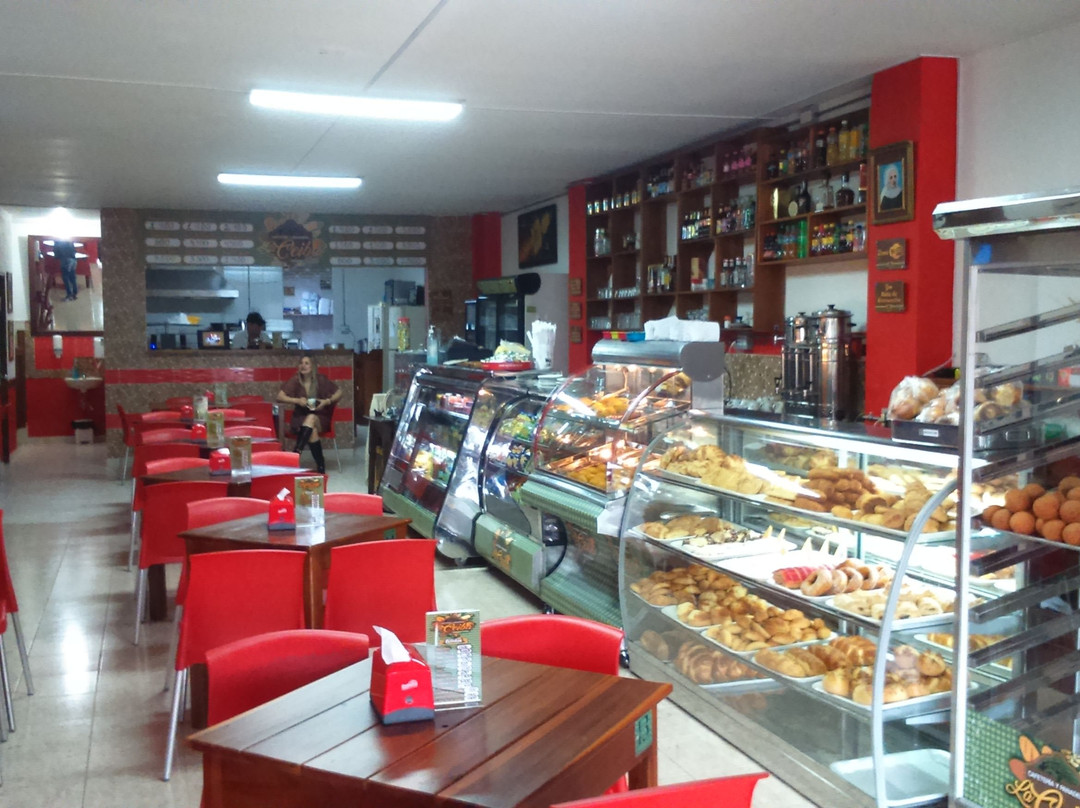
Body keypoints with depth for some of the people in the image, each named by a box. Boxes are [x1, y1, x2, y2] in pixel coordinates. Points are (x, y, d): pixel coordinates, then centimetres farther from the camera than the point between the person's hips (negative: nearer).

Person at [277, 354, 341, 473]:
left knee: (311, 418, -34)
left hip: (320, 419, 0)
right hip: (300, 418, 0)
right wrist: (297, 400, -20)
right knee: (312, 430, -32)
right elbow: (280, 397, -7)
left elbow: (339, 394, 3)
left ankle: (296, 453, -41)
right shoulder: (295, 381, -6)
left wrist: (327, 401, -15)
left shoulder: (321, 380, -5)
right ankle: (320, 466, -30)